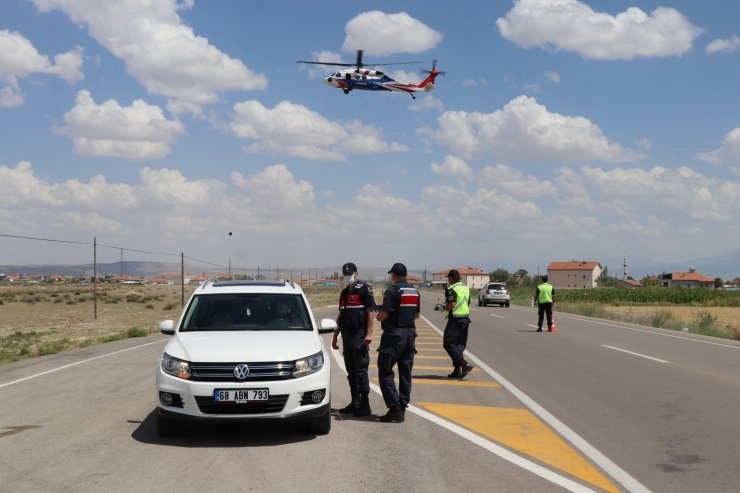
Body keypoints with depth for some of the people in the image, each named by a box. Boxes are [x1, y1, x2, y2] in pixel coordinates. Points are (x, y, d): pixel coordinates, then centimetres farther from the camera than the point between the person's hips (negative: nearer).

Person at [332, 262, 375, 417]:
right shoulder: (344, 293, 18)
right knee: (351, 372, 10)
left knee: (361, 370, -6)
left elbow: (371, 311, -11)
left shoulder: (363, 289, -6)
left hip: (360, 336, -8)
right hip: (347, 337, 8)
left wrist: (369, 333, -18)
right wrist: (335, 336, 21)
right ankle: (355, 402, 18)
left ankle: (365, 405, -2)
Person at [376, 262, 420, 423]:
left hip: (394, 334, -7)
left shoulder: (392, 290, -12)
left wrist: (379, 316, 5)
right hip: (410, 333, 7)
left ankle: (395, 409, -9)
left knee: (385, 372, -2)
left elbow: (383, 315, -16)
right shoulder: (415, 291, 11)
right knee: (405, 373, 11)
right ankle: (402, 408, 14)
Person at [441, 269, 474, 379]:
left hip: (455, 319, -8)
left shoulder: (452, 289, -13)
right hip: (465, 318, 8)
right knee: (460, 344, 12)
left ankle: (465, 364, -16)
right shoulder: (466, 288, 14)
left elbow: (452, 304, -23)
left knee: (448, 344, -4)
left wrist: (443, 308, -6)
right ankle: (457, 370, 10)